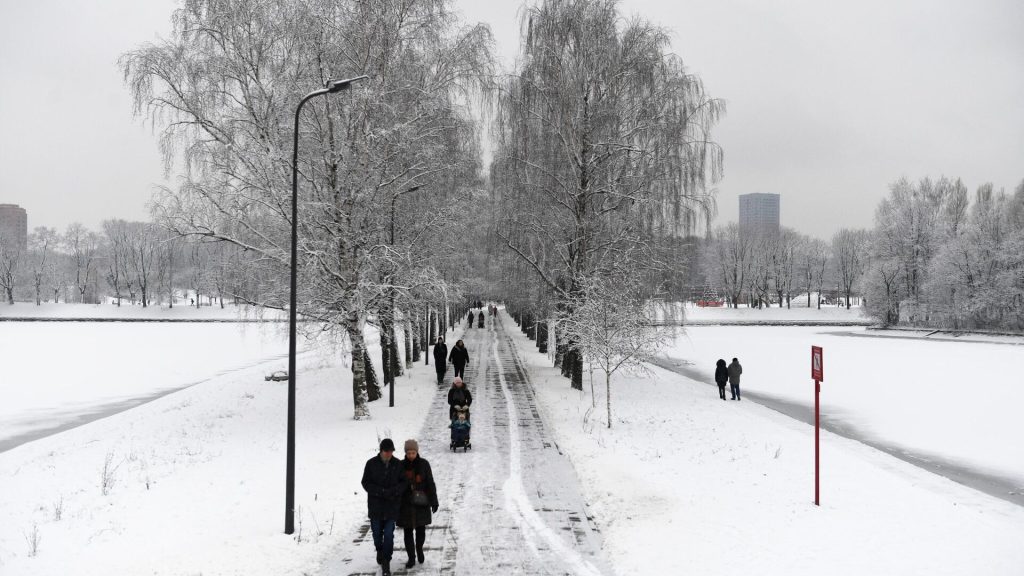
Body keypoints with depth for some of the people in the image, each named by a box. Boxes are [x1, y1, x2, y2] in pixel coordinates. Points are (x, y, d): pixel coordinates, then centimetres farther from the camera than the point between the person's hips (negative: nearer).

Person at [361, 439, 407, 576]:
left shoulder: (398, 464, -2)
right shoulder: (371, 464, -6)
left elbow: (404, 482, 2)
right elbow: (366, 483, -6)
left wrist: (394, 490, -19)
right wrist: (381, 492, -19)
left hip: (392, 506, 0)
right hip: (375, 506, 0)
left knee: (389, 534, -5)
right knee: (377, 532, 13)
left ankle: (386, 562, 3)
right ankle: (380, 550, 42)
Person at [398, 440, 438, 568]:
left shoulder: (424, 464, -3)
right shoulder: (401, 465, 0)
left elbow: (430, 484, 0)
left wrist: (434, 501, -3)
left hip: (421, 503, -1)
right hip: (406, 504, 1)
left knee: (421, 529, 5)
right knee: (408, 531, 3)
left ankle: (419, 548, 33)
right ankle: (411, 558, 12)